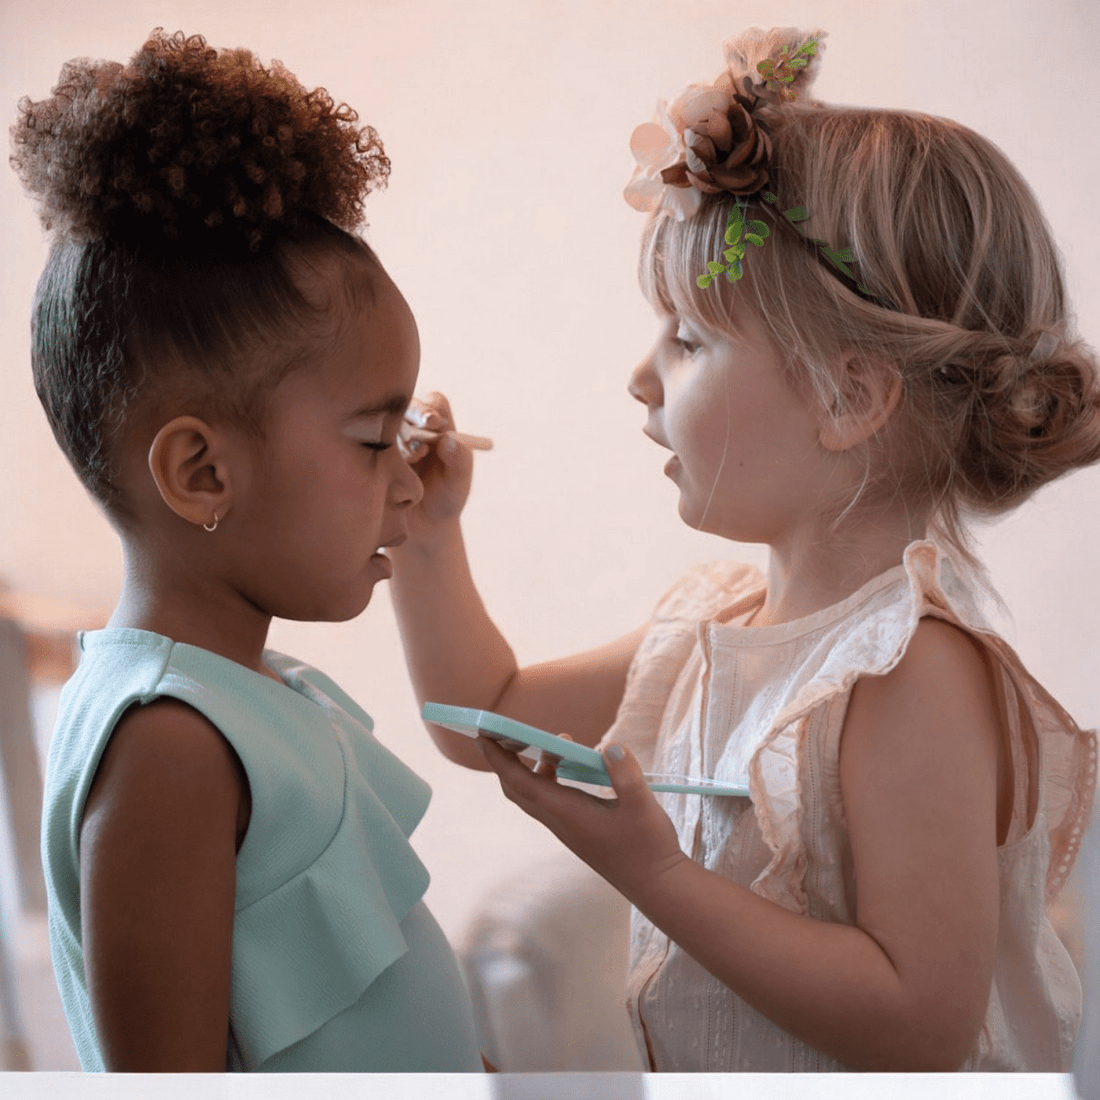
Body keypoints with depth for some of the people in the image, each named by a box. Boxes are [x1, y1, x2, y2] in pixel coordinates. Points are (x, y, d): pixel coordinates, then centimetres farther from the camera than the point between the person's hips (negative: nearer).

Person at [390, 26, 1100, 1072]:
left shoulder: (916, 674, -26)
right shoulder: (710, 622, -1)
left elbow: (927, 1027, -28)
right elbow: (489, 717, 10)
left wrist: (652, 870, -29)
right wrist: (424, 534, -2)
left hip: (837, 1072, -6)